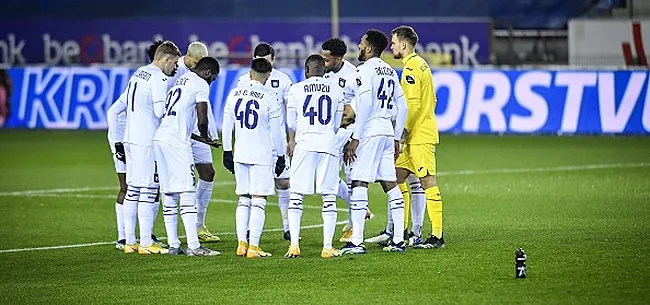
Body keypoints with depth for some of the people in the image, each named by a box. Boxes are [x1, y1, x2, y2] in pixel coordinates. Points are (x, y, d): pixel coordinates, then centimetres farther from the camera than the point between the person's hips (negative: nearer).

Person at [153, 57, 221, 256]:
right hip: (176, 142, -8)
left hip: (160, 137, 8)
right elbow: (202, 120, -5)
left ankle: (173, 245, 12)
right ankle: (194, 246, -11)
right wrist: (205, 136, 16)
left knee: (168, 195, 10)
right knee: (187, 193, -8)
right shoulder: (201, 85, 0)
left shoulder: (180, 81, 25)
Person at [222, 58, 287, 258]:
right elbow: (276, 131, -5)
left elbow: (227, 126, 10)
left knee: (244, 199, 13)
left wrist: (227, 152, 19)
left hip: (240, 155, 5)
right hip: (262, 155, -5)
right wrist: (280, 156, 5)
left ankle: (242, 244, 10)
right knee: (258, 200, -2)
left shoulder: (234, 94, 5)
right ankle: (253, 247, -6)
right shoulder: (270, 98, -9)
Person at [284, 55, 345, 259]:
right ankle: (327, 247, 0)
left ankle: (294, 245, -3)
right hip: (328, 145, 1)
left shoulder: (296, 90, 3)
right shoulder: (336, 90, 8)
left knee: (296, 196, 4)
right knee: (329, 197, 3)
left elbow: (291, 124, 11)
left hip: (304, 145, -1)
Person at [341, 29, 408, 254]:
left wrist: (355, 138, -17)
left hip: (370, 132, -8)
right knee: (390, 185, 9)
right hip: (388, 131, 8)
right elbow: (402, 107, 18)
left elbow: (365, 104, -18)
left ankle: (357, 242, -13)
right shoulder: (390, 72, 16)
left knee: (359, 183, -8)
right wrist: (397, 138, 22)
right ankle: (398, 240, 8)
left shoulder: (366, 70, -8)